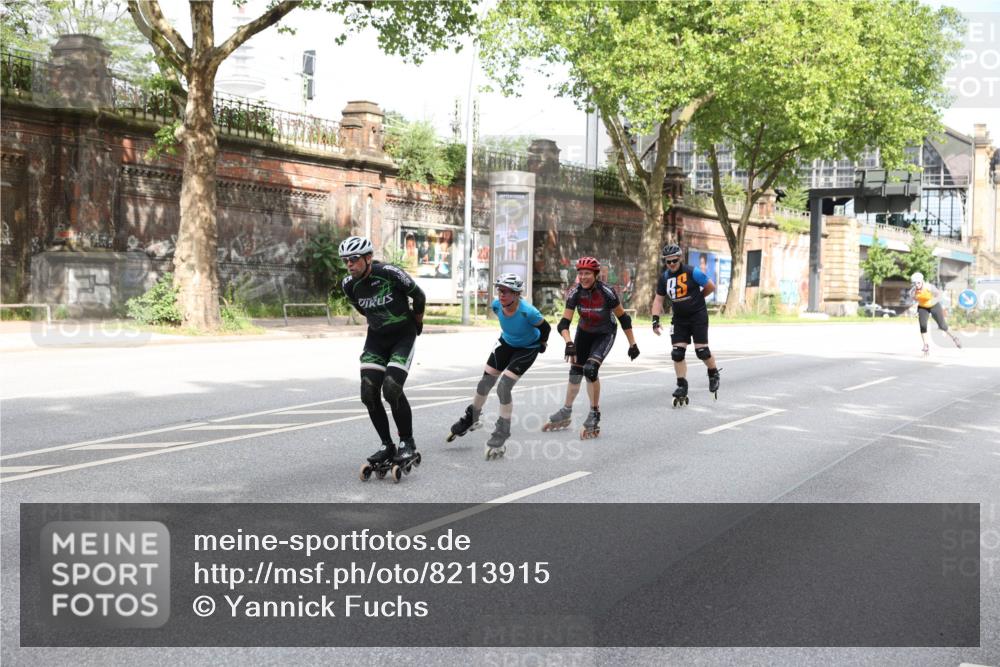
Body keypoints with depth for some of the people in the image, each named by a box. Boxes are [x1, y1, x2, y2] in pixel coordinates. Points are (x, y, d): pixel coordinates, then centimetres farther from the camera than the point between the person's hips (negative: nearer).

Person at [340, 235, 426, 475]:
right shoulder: (349, 285, -8)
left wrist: (416, 322, 7)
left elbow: (419, 296, -7)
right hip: (376, 338, 5)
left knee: (391, 388, -20)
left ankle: (407, 442, -2)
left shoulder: (389, 273, -23)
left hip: (403, 335, -5)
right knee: (369, 393, -7)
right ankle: (387, 446, 8)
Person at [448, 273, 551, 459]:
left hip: (527, 349, -6)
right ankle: (471, 418, 34)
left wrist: (542, 345, -2)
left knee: (503, 388, -15)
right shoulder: (496, 305, -21)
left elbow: (545, 328, -18)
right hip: (506, 342, 6)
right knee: (485, 383, 9)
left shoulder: (528, 312, -37)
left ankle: (502, 434, 0)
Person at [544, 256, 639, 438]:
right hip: (584, 333, 4)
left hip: (605, 335, -4)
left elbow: (623, 318, -16)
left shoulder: (606, 293, -28)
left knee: (590, 369, -24)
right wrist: (569, 343, -40)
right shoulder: (575, 293, -21)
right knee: (575, 372, 11)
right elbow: (564, 323, -22)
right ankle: (566, 413, 31)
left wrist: (632, 344, -11)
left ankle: (594, 416, -8)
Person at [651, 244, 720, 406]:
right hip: (679, 319, 4)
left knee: (701, 350, -7)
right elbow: (658, 299, 8)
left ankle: (714, 374, 22)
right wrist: (655, 319, -5)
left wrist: (695, 299, 8)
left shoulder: (692, 272, -12)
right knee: (677, 352, -5)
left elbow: (711, 287, -2)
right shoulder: (664, 277, 2)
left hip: (698, 316, -4)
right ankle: (682, 386, 5)